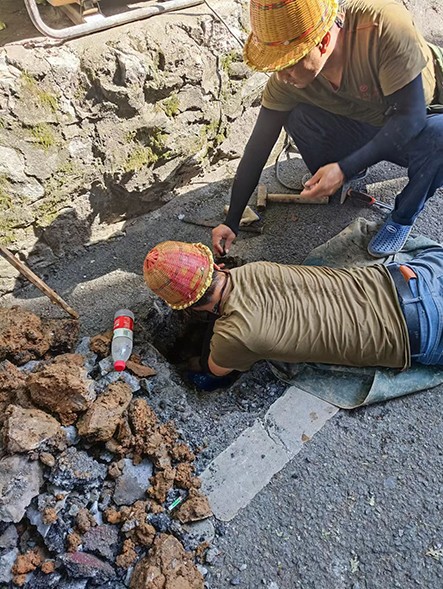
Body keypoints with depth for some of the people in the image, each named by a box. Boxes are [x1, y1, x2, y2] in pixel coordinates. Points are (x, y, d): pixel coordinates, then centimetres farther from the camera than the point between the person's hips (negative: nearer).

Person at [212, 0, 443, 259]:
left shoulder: (384, 25, -35)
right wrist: (232, 221, -19)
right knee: (296, 115, -24)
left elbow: (411, 115, -31)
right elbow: (258, 148, -19)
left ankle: (403, 217, -8)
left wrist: (345, 168, -40)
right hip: (365, 126, 2)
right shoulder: (286, 79, -23)